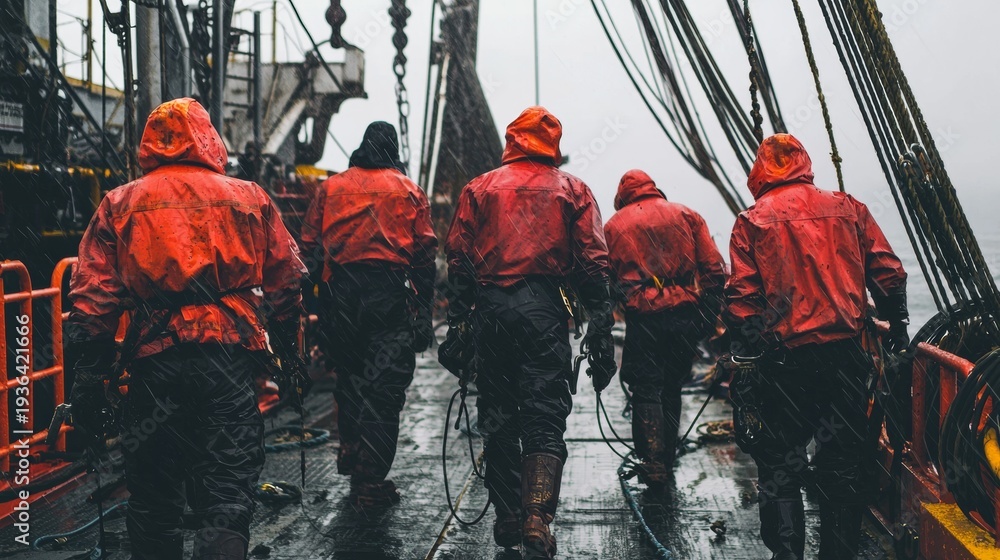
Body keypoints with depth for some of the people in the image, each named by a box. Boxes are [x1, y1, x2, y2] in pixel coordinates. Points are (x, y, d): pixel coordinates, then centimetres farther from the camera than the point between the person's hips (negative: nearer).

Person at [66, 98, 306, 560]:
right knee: (227, 496, 3)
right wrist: (289, 349, 20)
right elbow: (286, 281, 11)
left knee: (153, 494, 15)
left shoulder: (120, 203, 8)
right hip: (233, 360, 0)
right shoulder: (251, 198, 10)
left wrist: (87, 377, 5)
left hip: (155, 361, 1)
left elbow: (92, 297, 2)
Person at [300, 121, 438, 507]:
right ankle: (370, 481, -2)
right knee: (384, 387, -1)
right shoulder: (409, 191, 8)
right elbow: (424, 253, 4)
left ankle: (350, 453, 28)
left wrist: (311, 301, 13)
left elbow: (309, 247, 9)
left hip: (339, 295, 3)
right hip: (390, 295, -2)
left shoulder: (330, 188, 13)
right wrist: (424, 308, 7)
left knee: (348, 377, 21)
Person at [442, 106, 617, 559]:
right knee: (545, 416, -1)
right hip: (544, 309, -1)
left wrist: (457, 323, 7)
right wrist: (601, 330, 3)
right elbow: (593, 263, 2)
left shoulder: (480, 188, 11)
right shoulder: (572, 189, 9)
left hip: (490, 308, 2)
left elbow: (459, 259, 5)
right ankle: (537, 518, -15)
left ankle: (507, 520, 19)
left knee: (499, 418, 11)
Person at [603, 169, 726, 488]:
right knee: (671, 387, 15)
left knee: (646, 390, 4)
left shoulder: (614, 226, 9)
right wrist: (709, 313, 7)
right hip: (685, 315, 2)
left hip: (643, 318, -2)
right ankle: (668, 460, 23)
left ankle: (653, 464, -5)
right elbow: (714, 268, 4)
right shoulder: (686, 215, 11)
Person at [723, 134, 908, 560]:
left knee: (780, 465, 9)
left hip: (785, 360, -2)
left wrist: (742, 357, -1)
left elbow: (741, 297, -7)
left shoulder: (753, 221, -1)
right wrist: (897, 328, 17)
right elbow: (888, 272, 4)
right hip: (846, 356, 3)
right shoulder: (847, 208, 6)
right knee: (844, 462, 13)